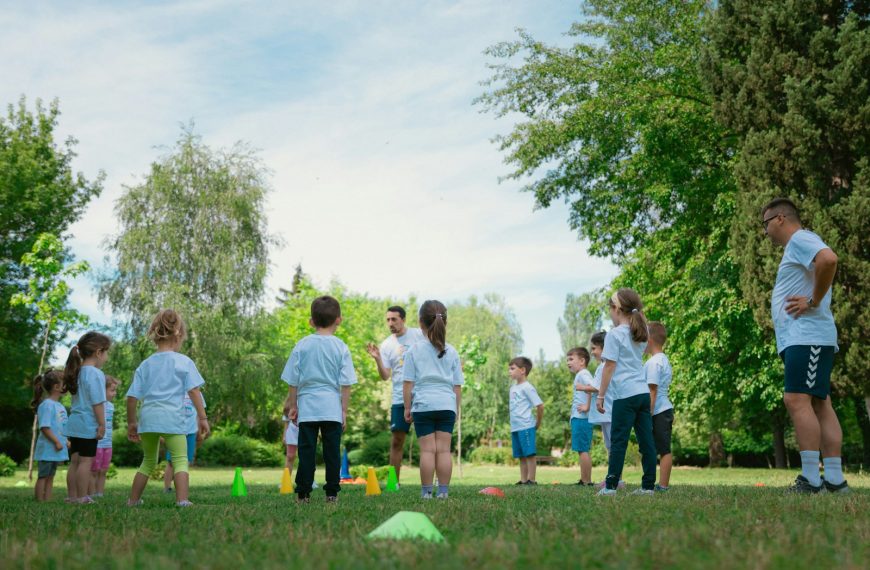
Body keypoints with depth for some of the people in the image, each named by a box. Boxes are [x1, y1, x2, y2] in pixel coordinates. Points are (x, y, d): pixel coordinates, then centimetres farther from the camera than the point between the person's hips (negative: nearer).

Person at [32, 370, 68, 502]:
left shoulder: (60, 406, 13)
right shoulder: (47, 405, -15)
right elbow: (44, 427, -21)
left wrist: (65, 442, 15)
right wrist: (56, 442, -21)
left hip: (56, 450, 9)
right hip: (47, 449, -9)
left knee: (50, 477, 12)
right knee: (43, 476, -1)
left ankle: (48, 501, 17)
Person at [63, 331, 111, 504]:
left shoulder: (79, 372, 13)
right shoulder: (95, 373, -15)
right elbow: (97, 402, -18)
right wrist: (102, 424, -14)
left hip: (74, 423, 9)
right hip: (88, 425, -9)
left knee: (75, 460, 13)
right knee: (86, 460, -4)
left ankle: (72, 496, 18)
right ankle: (82, 497, -2)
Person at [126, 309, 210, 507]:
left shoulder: (145, 365, 12)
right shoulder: (184, 362, 1)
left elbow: (132, 397, 11)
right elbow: (194, 392, -5)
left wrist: (132, 422, 21)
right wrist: (202, 418, -1)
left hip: (147, 417, 5)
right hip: (172, 418, -4)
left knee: (149, 460, 21)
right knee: (180, 460, 1)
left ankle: (133, 500, 26)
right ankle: (182, 500, -12)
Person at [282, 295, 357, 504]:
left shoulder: (302, 345, 1)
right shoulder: (341, 347, -1)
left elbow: (293, 381, 3)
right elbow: (346, 384, -2)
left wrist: (293, 405, 13)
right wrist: (344, 410, 5)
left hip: (307, 408, 0)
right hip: (332, 407, 0)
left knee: (306, 450, 4)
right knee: (332, 451, 5)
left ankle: (303, 493, 6)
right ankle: (332, 492, 6)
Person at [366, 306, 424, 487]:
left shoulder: (419, 335, -1)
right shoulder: (386, 345, 4)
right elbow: (385, 376, -2)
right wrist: (377, 359, -17)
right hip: (400, 398, 2)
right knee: (396, 440, 2)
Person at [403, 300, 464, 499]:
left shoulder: (414, 350, 0)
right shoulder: (452, 352, 7)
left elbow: (408, 383, -1)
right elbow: (457, 385, 9)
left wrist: (407, 407, 7)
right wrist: (457, 408, 18)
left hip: (423, 405, -2)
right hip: (447, 405, 2)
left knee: (427, 449, 0)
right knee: (444, 449, 3)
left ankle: (426, 491, 2)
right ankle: (443, 491, 4)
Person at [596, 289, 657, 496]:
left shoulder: (614, 334, -6)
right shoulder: (640, 334, 14)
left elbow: (609, 366, -8)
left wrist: (601, 396, -4)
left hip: (625, 395, -7)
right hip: (643, 392, 7)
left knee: (618, 441, -3)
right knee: (646, 441, 5)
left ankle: (610, 486, -2)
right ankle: (648, 486, 6)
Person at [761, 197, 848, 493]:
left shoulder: (800, 239, -6)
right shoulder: (794, 249, 25)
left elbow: (829, 259, -27)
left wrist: (814, 302, -20)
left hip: (807, 336, -10)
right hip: (800, 338, 10)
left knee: (797, 400, -16)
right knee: (819, 404, 5)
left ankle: (811, 479, -18)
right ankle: (835, 480, 5)